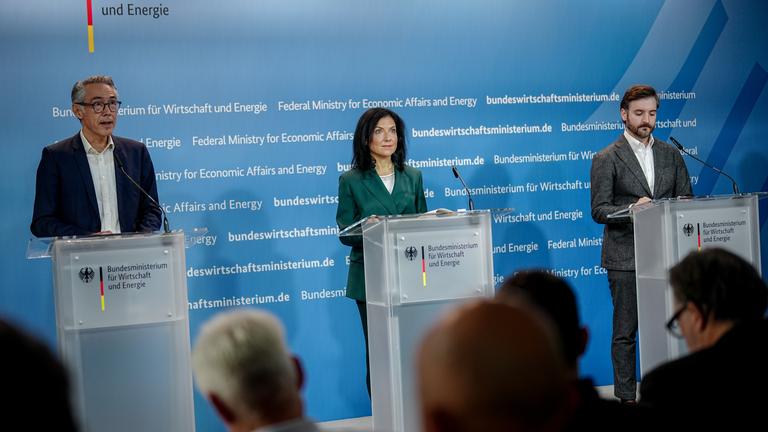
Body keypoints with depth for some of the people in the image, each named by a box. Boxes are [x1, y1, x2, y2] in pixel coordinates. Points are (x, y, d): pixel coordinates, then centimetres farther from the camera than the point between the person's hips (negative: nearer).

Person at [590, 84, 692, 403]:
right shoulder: (606, 159, 0)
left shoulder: (671, 155, 14)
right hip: (625, 259, -4)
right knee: (625, 331, 1)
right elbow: (599, 210, -6)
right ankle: (627, 397, 8)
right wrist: (633, 209, -24)